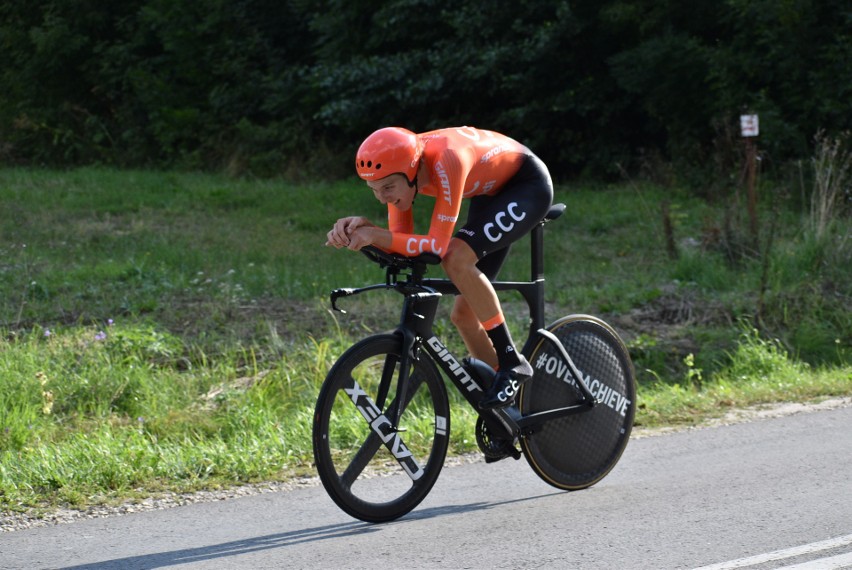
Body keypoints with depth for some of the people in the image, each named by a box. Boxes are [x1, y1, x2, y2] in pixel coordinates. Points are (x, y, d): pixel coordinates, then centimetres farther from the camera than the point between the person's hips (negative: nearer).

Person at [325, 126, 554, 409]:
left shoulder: (444, 162, -39)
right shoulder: (397, 169, -18)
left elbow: (438, 246, -39)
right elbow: (400, 242, -15)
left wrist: (374, 236, -46)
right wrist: (363, 228, -33)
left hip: (529, 184, -8)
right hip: (490, 193, 8)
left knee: (456, 258, -32)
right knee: (463, 314, 2)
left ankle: (512, 362, -18)